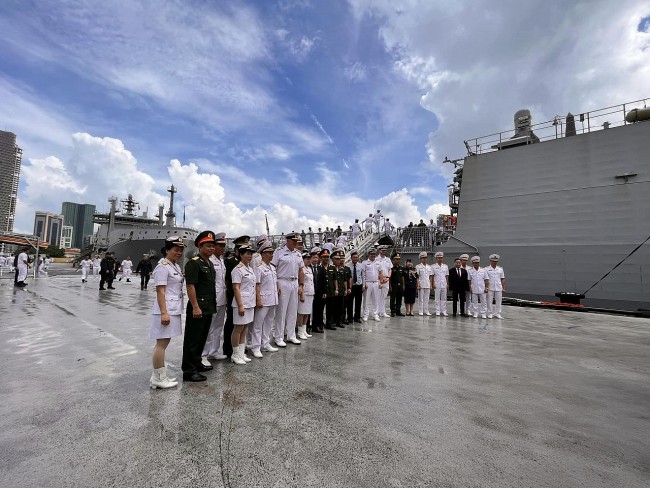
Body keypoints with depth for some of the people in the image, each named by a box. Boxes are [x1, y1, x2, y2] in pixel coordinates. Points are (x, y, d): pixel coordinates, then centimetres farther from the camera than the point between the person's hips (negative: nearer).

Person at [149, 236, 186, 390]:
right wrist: (164, 313, -21)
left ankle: (159, 376, 25)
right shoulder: (163, 267, -13)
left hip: (173, 310, 9)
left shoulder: (176, 266, 14)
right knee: (162, 343, -1)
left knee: (164, 343, 15)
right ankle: (158, 378, 11)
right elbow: (160, 291, -17)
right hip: (166, 310, -9)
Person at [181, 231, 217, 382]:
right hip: (198, 309, -9)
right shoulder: (193, 263, -13)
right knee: (192, 340, 1)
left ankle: (197, 363, 33)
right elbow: (190, 286, -19)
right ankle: (188, 371, 11)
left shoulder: (210, 264, 14)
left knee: (202, 338, 19)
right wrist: (195, 307, -21)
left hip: (208, 308, 9)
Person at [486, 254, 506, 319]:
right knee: (490, 301, 2)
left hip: (498, 288, 3)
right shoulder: (486, 269, 0)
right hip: (490, 288, -3)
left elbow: (503, 279, 11)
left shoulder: (500, 269, 9)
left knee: (498, 301, 6)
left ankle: (497, 314, 17)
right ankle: (490, 314, 11)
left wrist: (503, 288, 6)